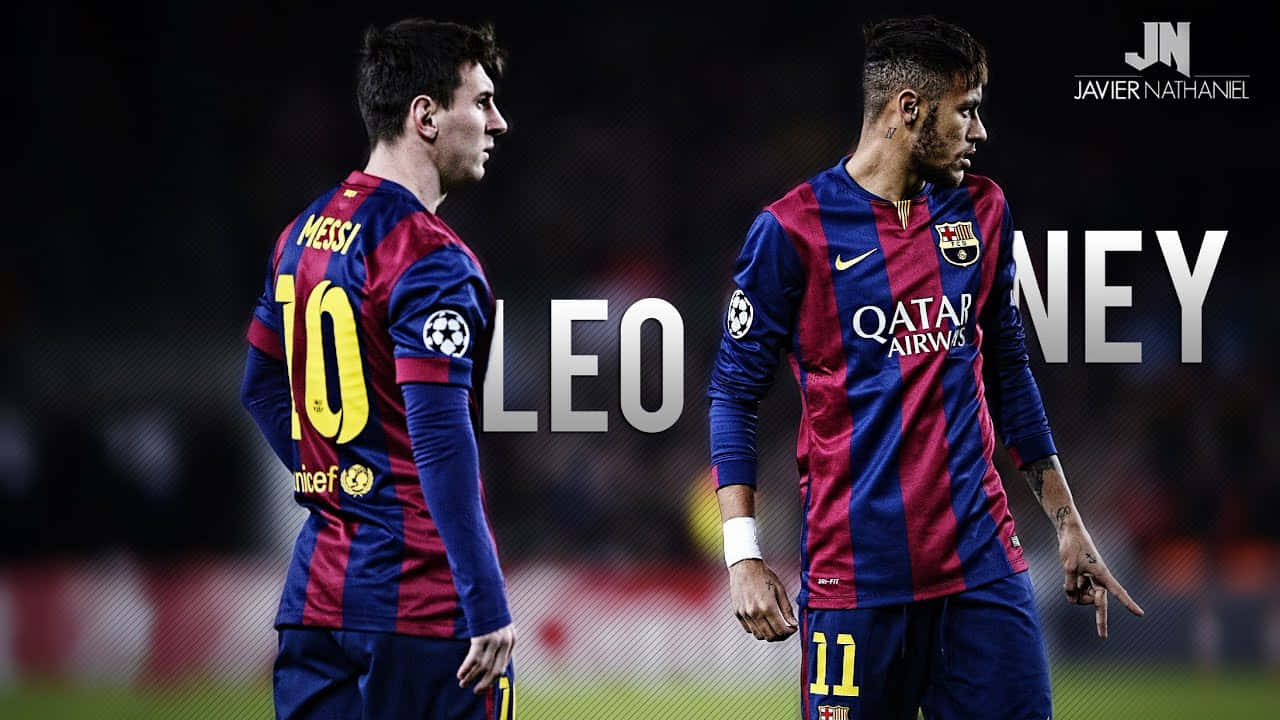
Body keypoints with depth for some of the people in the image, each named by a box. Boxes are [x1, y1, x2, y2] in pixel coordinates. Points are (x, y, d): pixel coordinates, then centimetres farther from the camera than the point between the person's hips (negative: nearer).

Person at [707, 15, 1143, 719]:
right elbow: (733, 393, -1)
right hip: (854, 571, -4)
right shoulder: (792, 229, -4)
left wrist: (1068, 524, 18)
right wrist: (742, 556, -10)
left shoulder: (981, 211, 11)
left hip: (982, 556, 4)